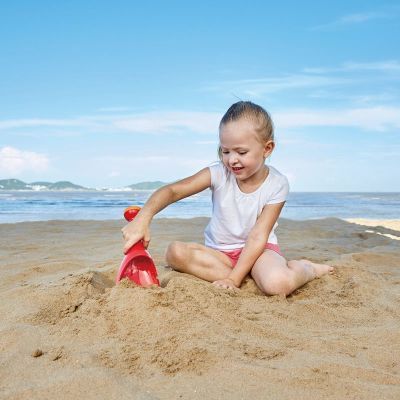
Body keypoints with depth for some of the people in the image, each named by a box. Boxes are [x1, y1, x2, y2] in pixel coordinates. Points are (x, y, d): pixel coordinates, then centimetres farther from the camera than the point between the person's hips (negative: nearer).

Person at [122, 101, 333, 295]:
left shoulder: (276, 184, -14)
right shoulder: (219, 174, -12)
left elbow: (258, 236, -17)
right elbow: (173, 191, -22)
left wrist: (234, 279, -25)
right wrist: (143, 218, -41)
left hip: (257, 250, -3)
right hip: (220, 252, 4)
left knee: (278, 284, -38)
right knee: (175, 252, -26)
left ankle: (305, 268, -1)